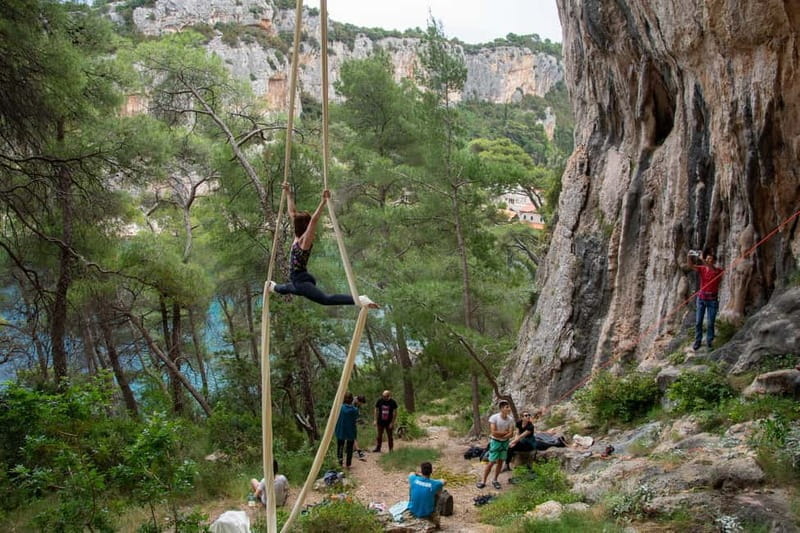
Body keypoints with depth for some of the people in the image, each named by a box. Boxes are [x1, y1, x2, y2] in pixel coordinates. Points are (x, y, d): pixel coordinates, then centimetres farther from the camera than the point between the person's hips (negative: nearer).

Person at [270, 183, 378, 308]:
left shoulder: (305, 240, -14)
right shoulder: (298, 237, 7)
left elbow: (314, 220, -31)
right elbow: (292, 212, 15)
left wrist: (323, 202, -39)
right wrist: (289, 193, 19)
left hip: (303, 282, -9)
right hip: (297, 282, 9)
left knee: (325, 299, -30)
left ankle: (359, 300, -43)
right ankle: (273, 286, 77)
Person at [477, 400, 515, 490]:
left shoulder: (510, 419, -10)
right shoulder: (494, 418, -22)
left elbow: (511, 435, -12)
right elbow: (494, 433, -26)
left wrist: (500, 435, -22)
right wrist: (505, 432, -17)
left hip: (505, 442, 4)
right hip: (495, 442, -4)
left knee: (501, 462, 11)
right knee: (491, 462, -1)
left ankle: (495, 480, 27)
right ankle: (483, 481, 11)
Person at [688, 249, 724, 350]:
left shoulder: (718, 270, -5)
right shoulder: (702, 269, 3)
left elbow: (713, 269, -28)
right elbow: (691, 265, -13)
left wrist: (704, 261, -41)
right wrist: (690, 257, -32)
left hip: (712, 299, -2)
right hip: (701, 298, 2)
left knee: (710, 323, -2)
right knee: (698, 321, 2)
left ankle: (709, 341, 8)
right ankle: (697, 342, 10)